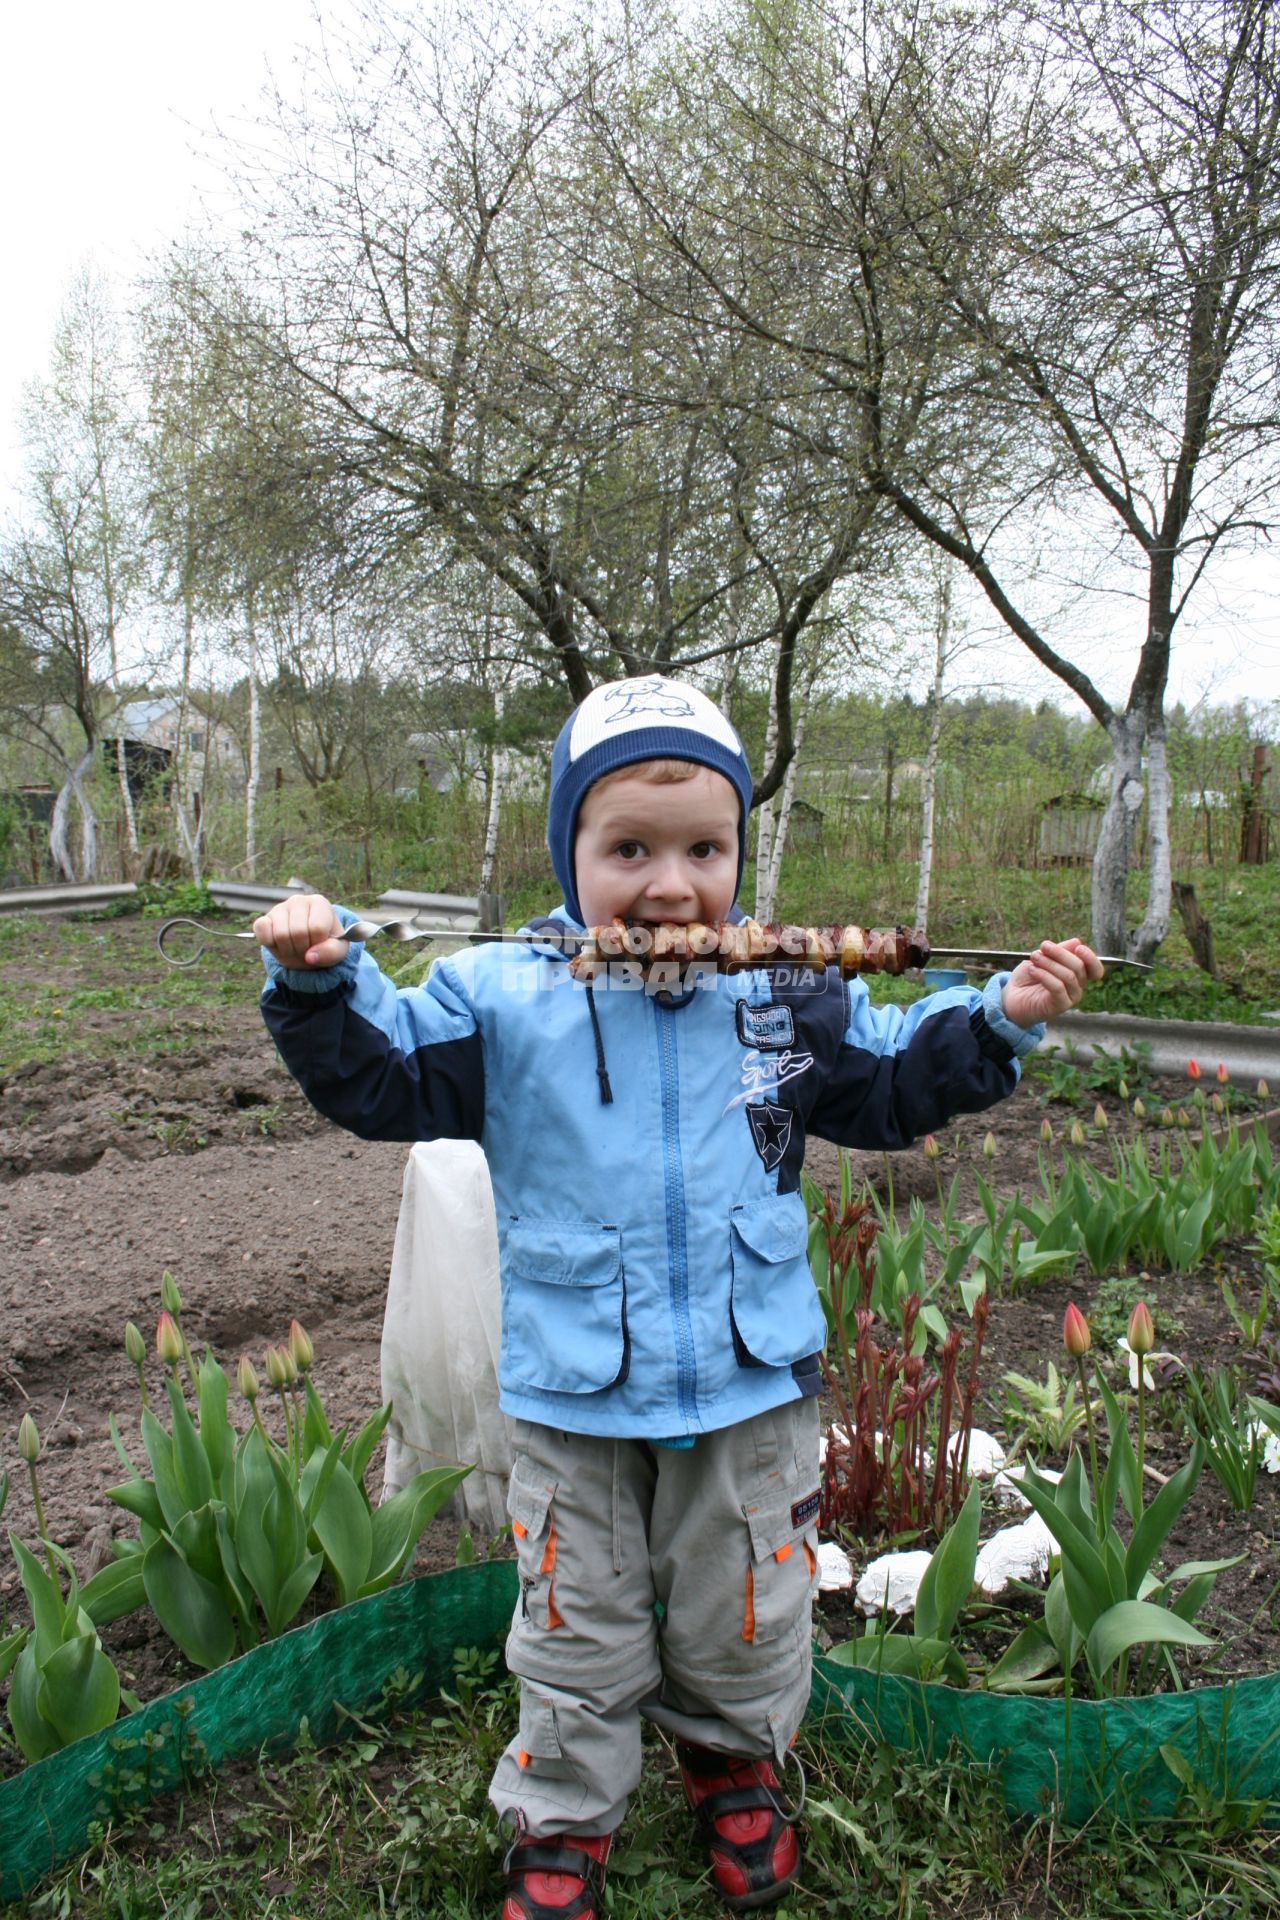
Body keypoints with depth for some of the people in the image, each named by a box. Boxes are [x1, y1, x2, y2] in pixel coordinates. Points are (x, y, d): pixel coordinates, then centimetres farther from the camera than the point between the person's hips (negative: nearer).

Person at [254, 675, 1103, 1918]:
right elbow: (382, 1078, -7)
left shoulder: (789, 999, -4)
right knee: (578, 1632, 18)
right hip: (572, 1396, -1)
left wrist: (999, 1019, -3)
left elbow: (895, 1083, 9)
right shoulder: (500, 999, -10)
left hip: (753, 1387, 2)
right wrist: (321, 983, -22)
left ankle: (735, 1766, 53)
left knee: (745, 1621, 22)